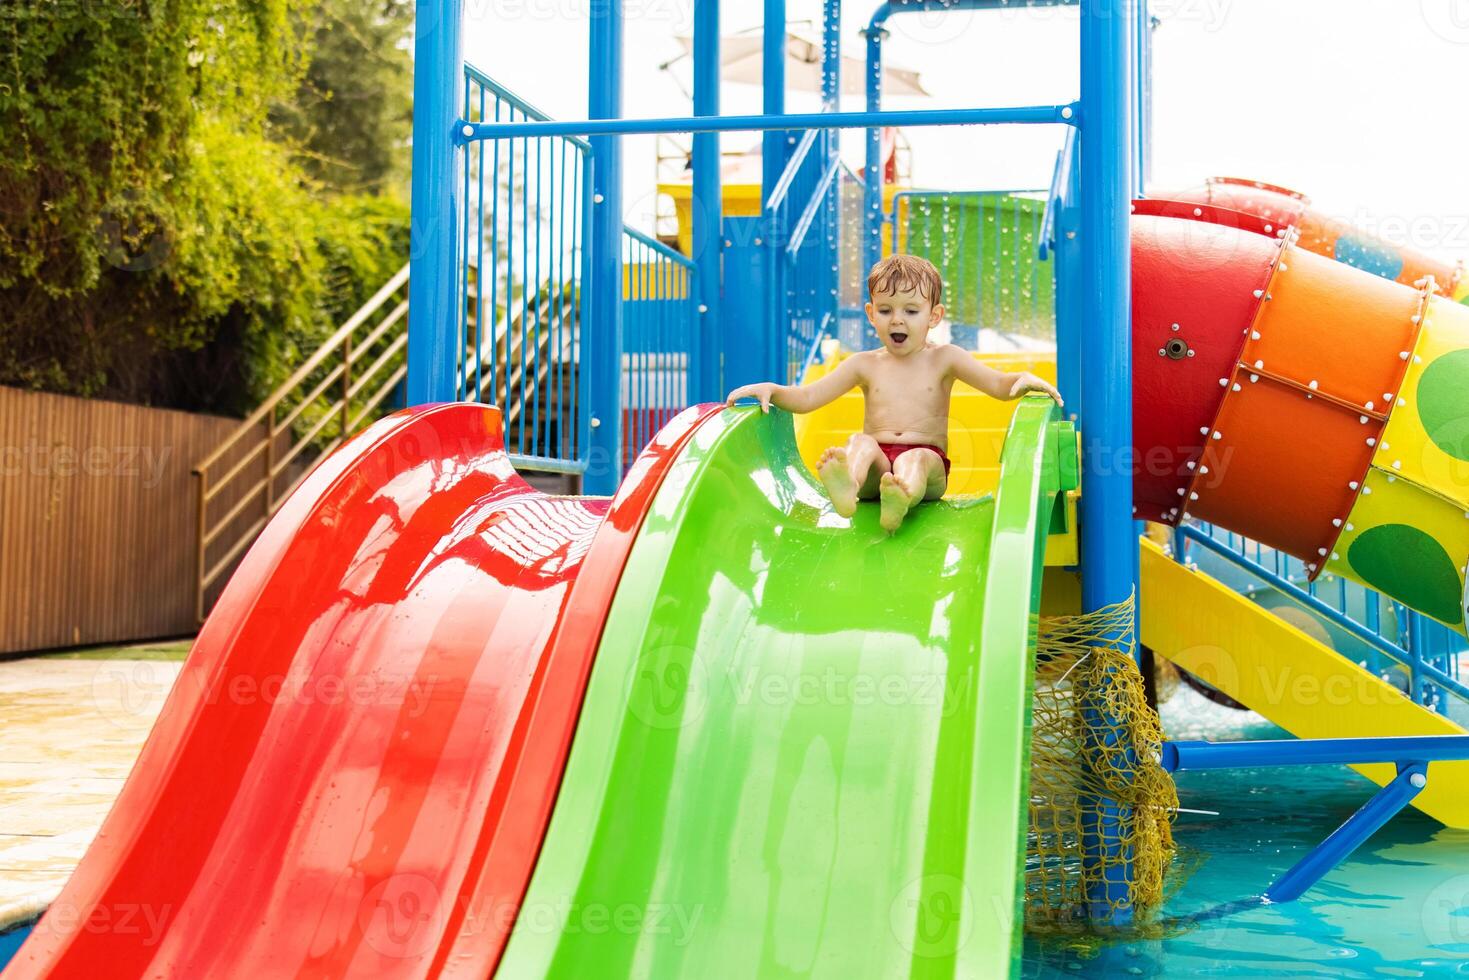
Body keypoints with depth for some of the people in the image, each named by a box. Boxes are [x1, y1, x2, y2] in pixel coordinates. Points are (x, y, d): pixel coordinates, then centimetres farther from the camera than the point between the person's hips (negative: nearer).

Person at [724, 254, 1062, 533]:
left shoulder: (944, 358, 10)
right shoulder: (864, 364, 14)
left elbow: (999, 385, 2)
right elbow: (807, 398, 12)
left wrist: (1023, 379, -20)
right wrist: (771, 389, -5)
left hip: (927, 458, -1)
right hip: (875, 463, 1)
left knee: (915, 459, -34)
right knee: (861, 442, -30)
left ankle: (901, 500, -72)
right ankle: (846, 487, -67)